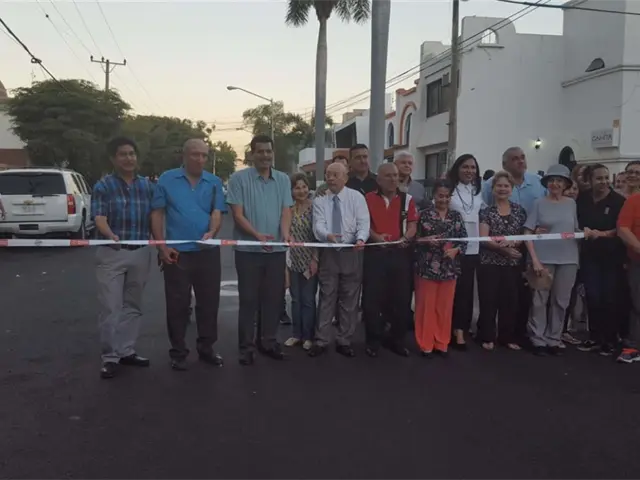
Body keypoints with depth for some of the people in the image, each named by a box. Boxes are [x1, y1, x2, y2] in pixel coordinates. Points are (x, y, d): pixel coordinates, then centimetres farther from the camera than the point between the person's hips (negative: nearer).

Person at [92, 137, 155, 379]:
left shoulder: (147, 185, 9)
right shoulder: (103, 186, -1)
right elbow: (99, 218, -13)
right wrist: (110, 235, -34)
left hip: (141, 252, 4)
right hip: (112, 253, -3)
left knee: (133, 305, 11)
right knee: (110, 307, -3)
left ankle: (127, 351, 22)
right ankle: (110, 356, 7)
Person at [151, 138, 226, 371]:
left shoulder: (214, 182, 6)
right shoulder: (167, 179, 1)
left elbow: (217, 213, -1)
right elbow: (157, 214, 0)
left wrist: (211, 233, -22)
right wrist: (162, 246, -7)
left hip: (208, 252, 2)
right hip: (177, 253, -2)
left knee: (209, 302, 9)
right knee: (177, 304, 5)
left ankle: (206, 348, 24)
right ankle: (178, 352, 18)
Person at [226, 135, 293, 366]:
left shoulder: (283, 179, 7)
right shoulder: (239, 178, -4)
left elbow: (286, 211, 2)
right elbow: (237, 214, -9)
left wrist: (285, 234, -18)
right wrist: (257, 235, -24)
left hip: (277, 250, 4)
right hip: (248, 250, -3)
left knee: (274, 297, 10)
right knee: (249, 299, 3)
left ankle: (268, 341, 24)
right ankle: (246, 346, 14)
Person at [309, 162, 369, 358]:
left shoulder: (356, 197, 0)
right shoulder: (319, 200, 3)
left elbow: (363, 222, -10)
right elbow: (318, 225, -9)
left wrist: (361, 239, -30)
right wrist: (327, 235, -32)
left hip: (352, 253, 0)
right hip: (328, 253, 1)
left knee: (349, 299, 7)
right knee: (326, 298, 5)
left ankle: (344, 341, 19)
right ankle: (321, 341, 14)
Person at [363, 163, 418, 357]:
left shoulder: (407, 199, 8)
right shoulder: (369, 198, 4)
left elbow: (412, 225, 6)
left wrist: (406, 238, -14)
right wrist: (375, 236, -15)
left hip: (400, 253, 2)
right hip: (375, 252, -1)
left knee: (401, 297, 6)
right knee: (372, 297, 1)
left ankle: (396, 339, 20)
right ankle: (373, 340, 14)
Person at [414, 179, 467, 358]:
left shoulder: (456, 216, 8)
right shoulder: (424, 214, -2)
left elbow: (464, 239, 8)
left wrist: (456, 250, -10)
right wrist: (425, 240, -21)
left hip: (449, 267, 3)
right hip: (427, 266, -3)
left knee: (445, 306, 10)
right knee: (426, 306, 3)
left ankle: (442, 343, 23)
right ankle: (426, 344, 14)